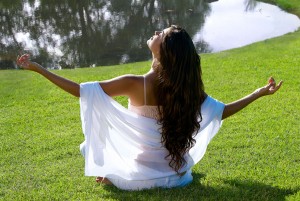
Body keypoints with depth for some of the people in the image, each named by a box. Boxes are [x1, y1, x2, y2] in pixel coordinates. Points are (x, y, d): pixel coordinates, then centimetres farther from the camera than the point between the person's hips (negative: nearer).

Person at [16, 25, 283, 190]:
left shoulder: (133, 84, -24)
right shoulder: (189, 88, -15)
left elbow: (79, 90, -19)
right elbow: (223, 111, -4)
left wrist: (38, 68, -13)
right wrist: (261, 92, 5)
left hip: (140, 176, -1)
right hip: (177, 174, 2)